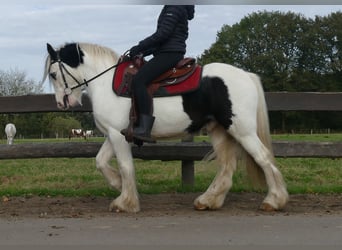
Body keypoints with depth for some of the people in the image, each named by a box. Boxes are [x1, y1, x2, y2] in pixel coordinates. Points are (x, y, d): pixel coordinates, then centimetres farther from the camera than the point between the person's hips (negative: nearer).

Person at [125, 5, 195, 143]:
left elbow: (163, 34, -17)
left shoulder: (175, 7, -7)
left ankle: (145, 129, -31)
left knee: (138, 80, -24)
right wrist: (143, 52, 14)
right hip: (166, 53, 11)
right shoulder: (170, 8, 24)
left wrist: (140, 47, -13)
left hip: (170, 53, -11)